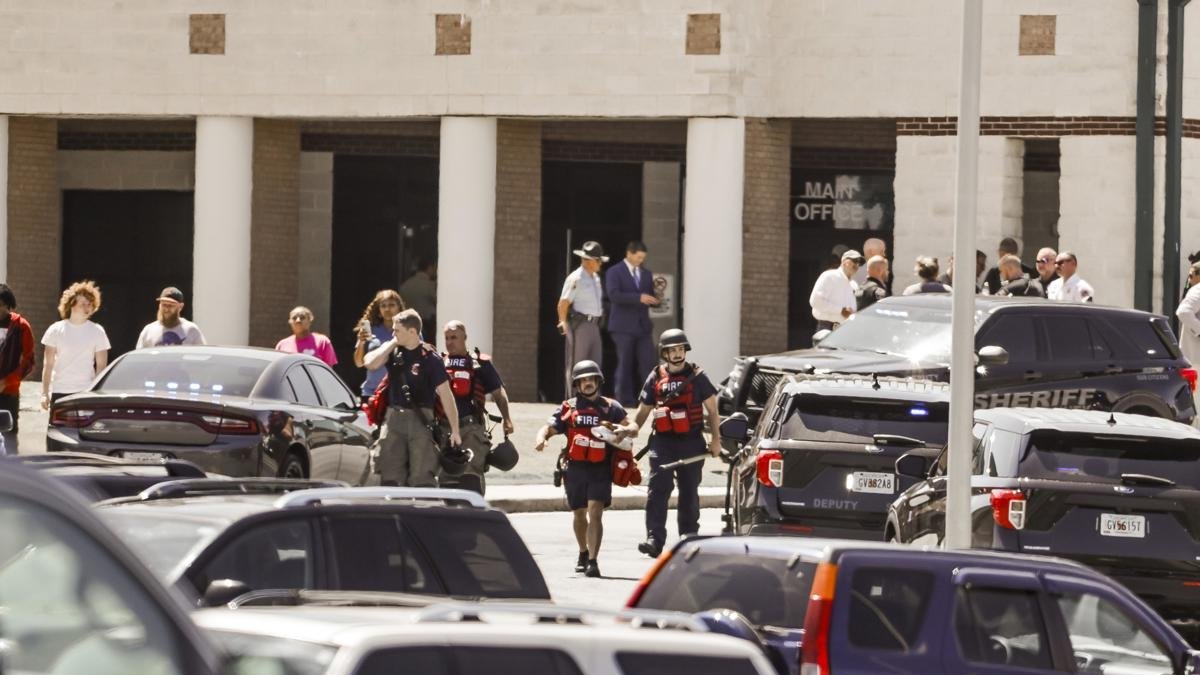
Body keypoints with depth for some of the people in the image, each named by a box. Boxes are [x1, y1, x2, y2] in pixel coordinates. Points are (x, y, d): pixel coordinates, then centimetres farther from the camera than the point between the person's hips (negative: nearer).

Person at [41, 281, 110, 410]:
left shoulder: (97, 331, 3)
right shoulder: (56, 330, 4)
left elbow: (101, 365, 4)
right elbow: (48, 364, 5)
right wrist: (45, 393, 0)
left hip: (87, 393, -1)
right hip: (59, 392, 1)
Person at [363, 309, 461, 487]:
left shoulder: (429, 358, -7)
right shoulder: (393, 352, 7)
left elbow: (445, 394, -8)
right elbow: (370, 363, -10)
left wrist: (455, 430, -10)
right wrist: (392, 344, -5)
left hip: (420, 420, -4)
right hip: (393, 418, 4)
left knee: (422, 477, -7)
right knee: (390, 477, 3)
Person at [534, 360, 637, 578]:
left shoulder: (610, 407, 8)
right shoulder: (568, 408, 10)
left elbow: (633, 427, 4)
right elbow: (549, 427, 3)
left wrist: (624, 430, -20)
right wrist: (541, 438, -20)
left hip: (601, 470, -2)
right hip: (576, 468, 2)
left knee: (595, 512, -16)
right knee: (579, 514, 16)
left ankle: (593, 560, -21)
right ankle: (584, 553, 39)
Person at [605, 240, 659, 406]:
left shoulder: (646, 274, 17)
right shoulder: (614, 272, -1)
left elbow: (651, 299, 18)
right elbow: (614, 295, -16)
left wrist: (655, 300, -8)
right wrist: (639, 298, -25)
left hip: (643, 326, 4)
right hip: (623, 327, -4)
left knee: (648, 364, -5)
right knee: (625, 365, -1)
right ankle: (624, 400, 5)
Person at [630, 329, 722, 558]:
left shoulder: (696, 376, 5)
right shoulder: (656, 378, 10)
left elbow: (712, 410, 8)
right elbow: (643, 411, 16)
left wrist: (715, 440, 0)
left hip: (691, 443, 0)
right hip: (663, 442, 0)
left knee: (689, 492, 9)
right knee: (658, 490, -15)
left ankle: (688, 536, 22)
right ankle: (654, 539, -22)